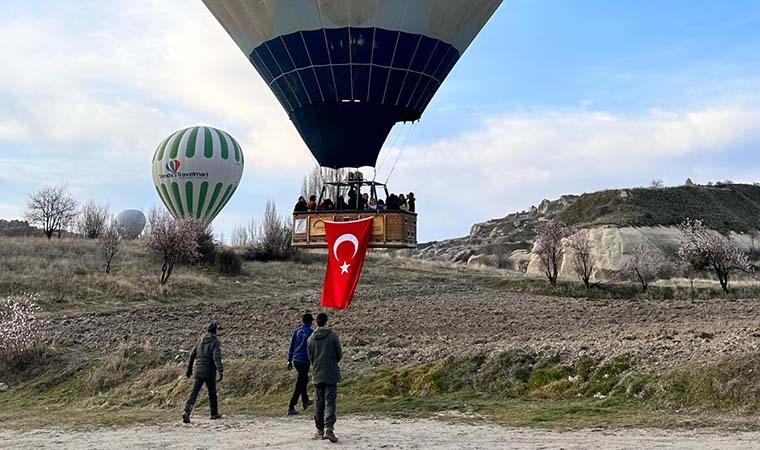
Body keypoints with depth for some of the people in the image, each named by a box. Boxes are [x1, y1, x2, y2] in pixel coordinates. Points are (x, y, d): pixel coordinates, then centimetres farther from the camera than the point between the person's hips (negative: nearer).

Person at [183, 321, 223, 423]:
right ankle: (214, 413, 23)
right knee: (212, 392, 12)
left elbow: (192, 354, 12)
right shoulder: (215, 342, -10)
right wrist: (221, 372, -24)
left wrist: (189, 368, 22)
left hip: (198, 370, 4)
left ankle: (186, 412, -16)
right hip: (209, 372, -4)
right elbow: (217, 358, -21)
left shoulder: (200, 340, 7)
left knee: (194, 392, 1)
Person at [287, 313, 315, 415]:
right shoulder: (310, 332, -10)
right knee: (300, 384, -3)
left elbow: (291, 346, 12)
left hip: (295, 360, 7)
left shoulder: (297, 331, 9)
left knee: (304, 379, 26)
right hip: (304, 361, -7)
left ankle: (305, 401, 40)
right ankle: (291, 407, -8)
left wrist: (289, 360, 18)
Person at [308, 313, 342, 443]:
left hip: (317, 375, 3)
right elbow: (339, 355, -1)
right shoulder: (333, 336, -7)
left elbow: (310, 357, 7)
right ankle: (329, 428, -19)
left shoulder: (311, 339, 1)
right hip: (331, 374, -3)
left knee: (319, 402, 12)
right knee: (330, 401, -4)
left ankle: (320, 430, 17)